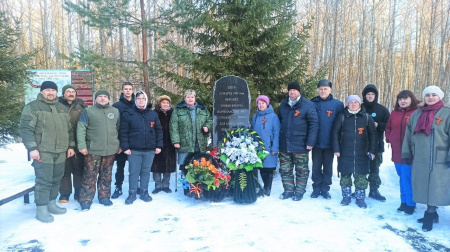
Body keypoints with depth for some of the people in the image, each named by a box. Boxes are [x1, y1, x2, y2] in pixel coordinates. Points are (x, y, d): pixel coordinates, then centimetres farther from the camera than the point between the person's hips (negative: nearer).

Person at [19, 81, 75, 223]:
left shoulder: (62, 109, 16)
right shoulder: (33, 107, -4)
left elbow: (69, 129, 20)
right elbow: (26, 129, -11)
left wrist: (70, 146, 15)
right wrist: (32, 148, -18)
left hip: (60, 151, 6)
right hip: (43, 151, -6)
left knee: (56, 179, 13)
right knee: (44, 181, -6)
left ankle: (51, 204, 27)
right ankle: (41, 210, 4)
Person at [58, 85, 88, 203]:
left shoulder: (81, 106, 6)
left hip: (78, 143, 2)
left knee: (79, 168, 9)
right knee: (64, 169, 6)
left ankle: (79, 193, 21)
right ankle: (64, 194, 18)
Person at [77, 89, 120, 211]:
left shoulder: (115, 111, 12)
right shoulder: (88, 111, 1)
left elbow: (119, 129, 16)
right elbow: (81, 128, -5)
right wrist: (82, 145, -13)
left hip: (111, 150, 3)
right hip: (93, 150, -3)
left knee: (106, 175, 12)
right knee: (90, 175, -1)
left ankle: (104, 196, 24)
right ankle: (86, 200, 8)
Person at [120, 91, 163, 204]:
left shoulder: (153, 114, 7)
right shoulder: (128, 114, -2)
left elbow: (158, 130, 9)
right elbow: (123, 132, -4)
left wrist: (159, 145, 4)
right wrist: (125, 147, -10)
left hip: (150, 149, 3)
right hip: (134, 149, -2)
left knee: (146, 171, 11)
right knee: (134, 172, 4)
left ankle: (144, 192, 23)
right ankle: (132, 193, 17)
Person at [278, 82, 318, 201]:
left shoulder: (308, 105, -5)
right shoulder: (283, 105, 12)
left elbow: (314, 124, -8)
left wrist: (310, 142, -14)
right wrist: (277, 140, 15)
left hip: (300, 145, -5)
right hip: (284, 145, 5)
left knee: (301, 170, 7)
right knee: (285, 170, 10)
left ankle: (299, 191, 20)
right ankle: (288, 190, 23)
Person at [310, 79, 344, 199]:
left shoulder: (338, 104, -1)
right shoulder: (312, 103, 1)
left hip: (330, 142, 0)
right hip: (316, 141, 0)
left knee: (328, 166, 9)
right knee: (316, 166, 8)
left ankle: (325, 189, 20)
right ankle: (316, 188, 20)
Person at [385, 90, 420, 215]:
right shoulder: (394, 113, 12)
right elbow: (388, 128, 20)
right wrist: (389, 138, 5)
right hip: (397, 152, 6)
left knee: (407, 178, -5)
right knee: (402, 177, 15)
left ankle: (410, 204, 10)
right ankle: (404, 202, 26)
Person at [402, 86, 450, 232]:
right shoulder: (416, 115, 11)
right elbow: (408, 136, 14)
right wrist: (406, 154, 11)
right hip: (419, 160, 5)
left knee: (434, 189, -1)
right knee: (424, 188, 11)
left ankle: (429, 215, 9)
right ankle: (432, 213, 25)